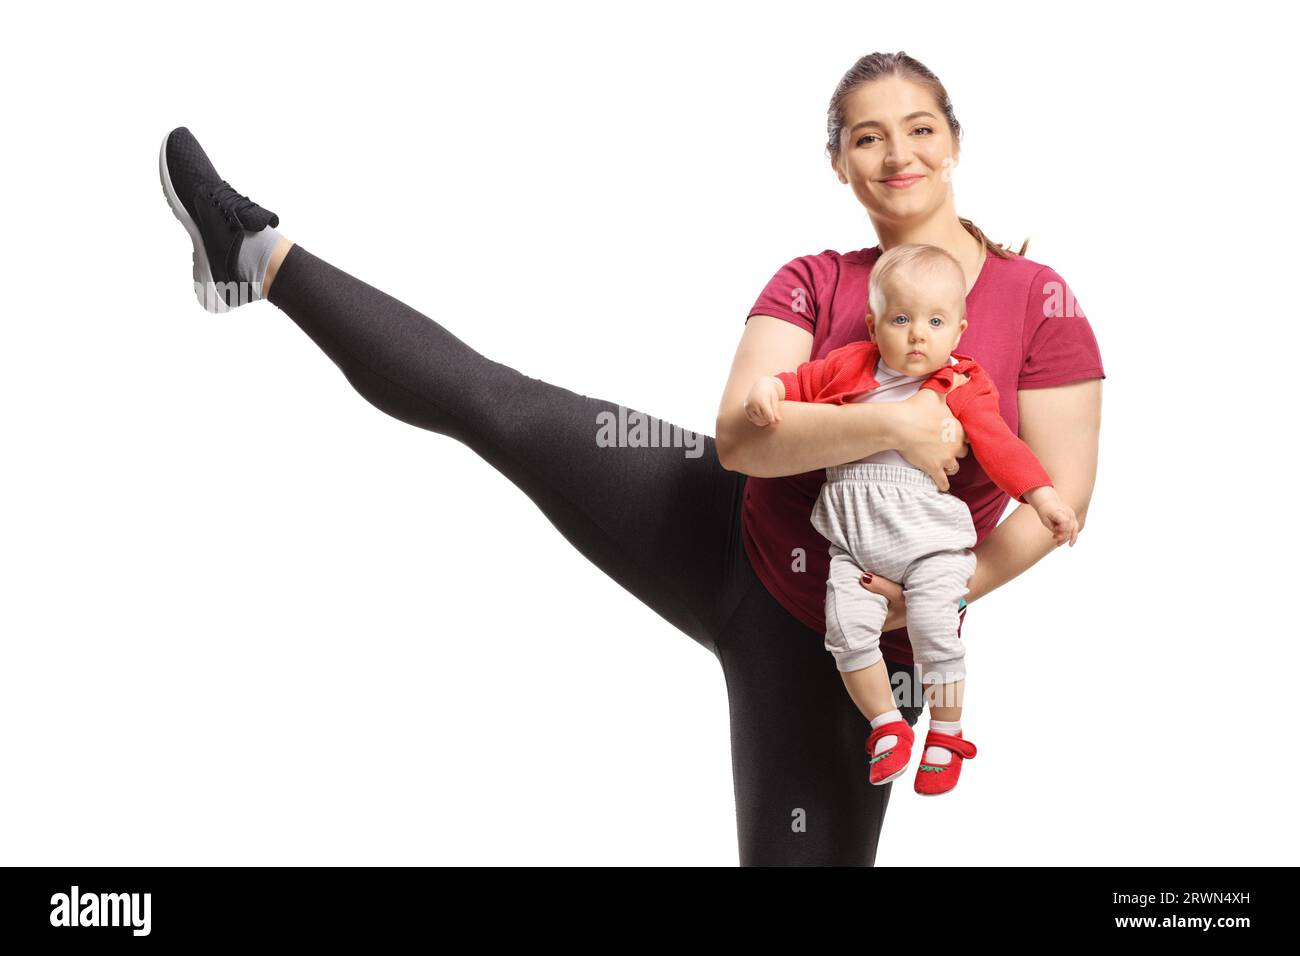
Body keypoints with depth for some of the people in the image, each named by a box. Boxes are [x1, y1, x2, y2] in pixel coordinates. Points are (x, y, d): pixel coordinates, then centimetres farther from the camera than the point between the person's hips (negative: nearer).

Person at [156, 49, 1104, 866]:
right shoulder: (814, 285, 2)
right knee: (504, 409, -7)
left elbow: (1061, 498, -10)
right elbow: (741, 434, -15)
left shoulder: (1035, 298, -6)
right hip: (729, 537, 2)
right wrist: (890, 423, -29)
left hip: (840, 641, -2)